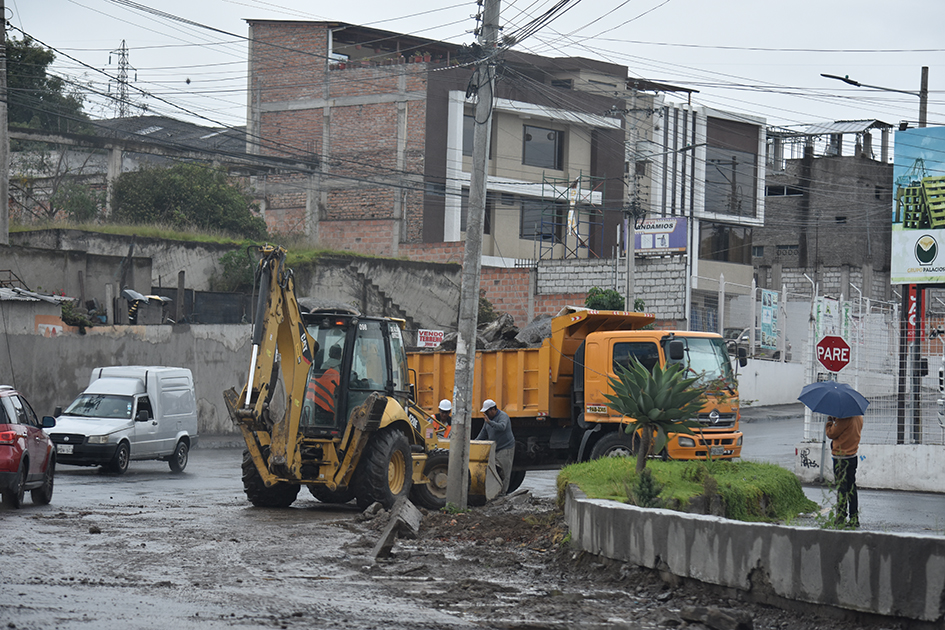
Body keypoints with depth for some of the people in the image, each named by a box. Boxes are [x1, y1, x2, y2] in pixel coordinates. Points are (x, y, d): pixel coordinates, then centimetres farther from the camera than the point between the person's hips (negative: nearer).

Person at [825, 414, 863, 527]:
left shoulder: (844, 419, -19)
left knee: (841, 488, -4)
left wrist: (829, 421, 4)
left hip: (841, 458, -8)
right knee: (851, 488, 12)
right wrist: (836, 420, 14)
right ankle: (854, 519, 15)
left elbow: (831, 434, -12)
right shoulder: (859, 417, 6)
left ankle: (841, 519, -3)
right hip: (853, 456, 8)